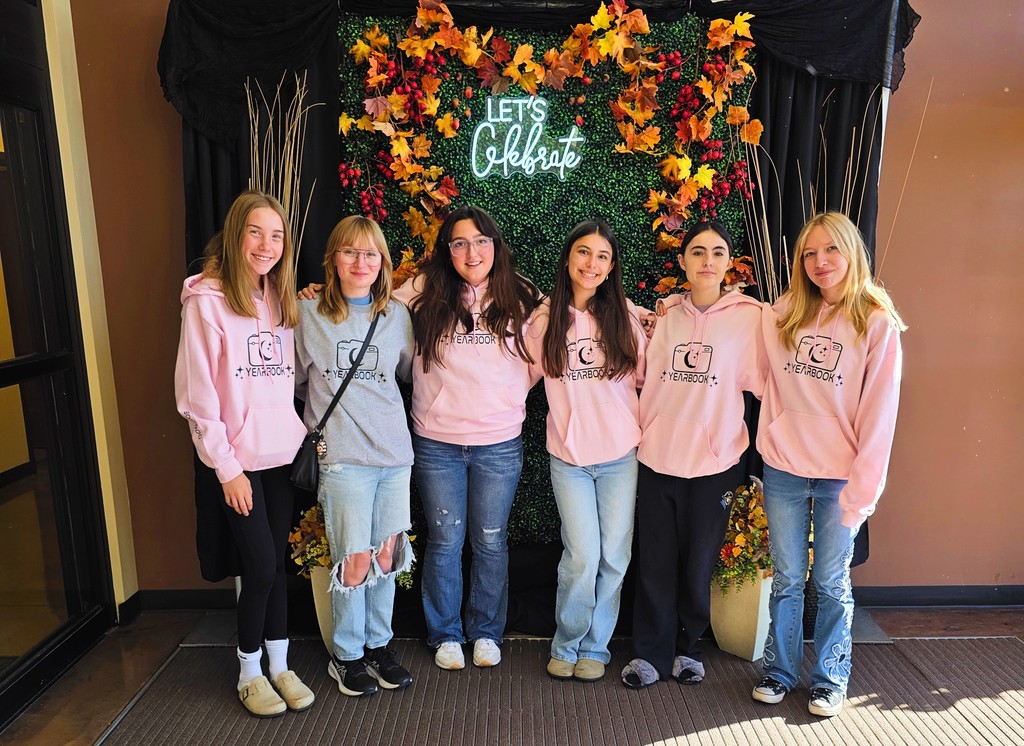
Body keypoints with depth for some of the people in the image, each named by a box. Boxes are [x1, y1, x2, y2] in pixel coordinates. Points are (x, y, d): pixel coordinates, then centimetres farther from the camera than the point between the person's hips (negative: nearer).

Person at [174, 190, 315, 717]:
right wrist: (227, 468, -12)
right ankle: (249, 674, 23)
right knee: (261, 566, 1)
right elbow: (196, 396, -12)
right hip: (240, 459, -5)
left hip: (283, 453, 5)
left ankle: (280, 666, 28)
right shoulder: (206, 299, -10)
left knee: (276, 562, 13)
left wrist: (306, 434, 1)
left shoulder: (280, 298, 8)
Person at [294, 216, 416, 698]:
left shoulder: (397, 315, 7)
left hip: (394, 452, 3)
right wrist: (326, 411, 5)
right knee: (356, 560, 0)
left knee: (387, 554, 10)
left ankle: (378, 645, 29)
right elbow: (295, 379, 7)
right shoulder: (307, 314, -1)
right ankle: (346, 655, 22)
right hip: (342, 456, -3)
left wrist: (373, 406, 11)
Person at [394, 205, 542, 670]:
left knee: (490, 543, 12)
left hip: (500, 444, 1)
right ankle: (445, 634, 31)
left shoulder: (521, 298, 0)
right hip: (436, 443, 0)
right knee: (444, 541, 11)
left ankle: (486, 632, 33)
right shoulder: (424, 293, -1)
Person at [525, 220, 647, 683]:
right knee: (582, 557, -2)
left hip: (621, 455, 1)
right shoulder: (545, 318, 1)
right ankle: (567, 645, 23)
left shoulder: (625, 315, 1)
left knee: (614, 557, 7)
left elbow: (644, 376, 8)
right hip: (569, 457, -1)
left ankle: (595, 647, 28)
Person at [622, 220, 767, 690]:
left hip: (713, 462, -2)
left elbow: (761, 382, -4)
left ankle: (688, 647, 34)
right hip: (656, 457, 2)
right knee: (654, 562, 10)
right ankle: (652, 652, 27)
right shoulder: (665, 315, 5)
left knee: (698, 564, 12)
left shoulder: (749, 316, -5)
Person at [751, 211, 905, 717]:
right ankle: (779, 671, 29)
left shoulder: (877, 323, -6)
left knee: (832, 582, 11)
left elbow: (879, 413, -8)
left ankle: (830, 678, 29)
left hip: (840, 477, -2)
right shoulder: (784, 313, 3)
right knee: (787, 578, 13)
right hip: (783, 471, 2)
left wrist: (862, 487, -11)